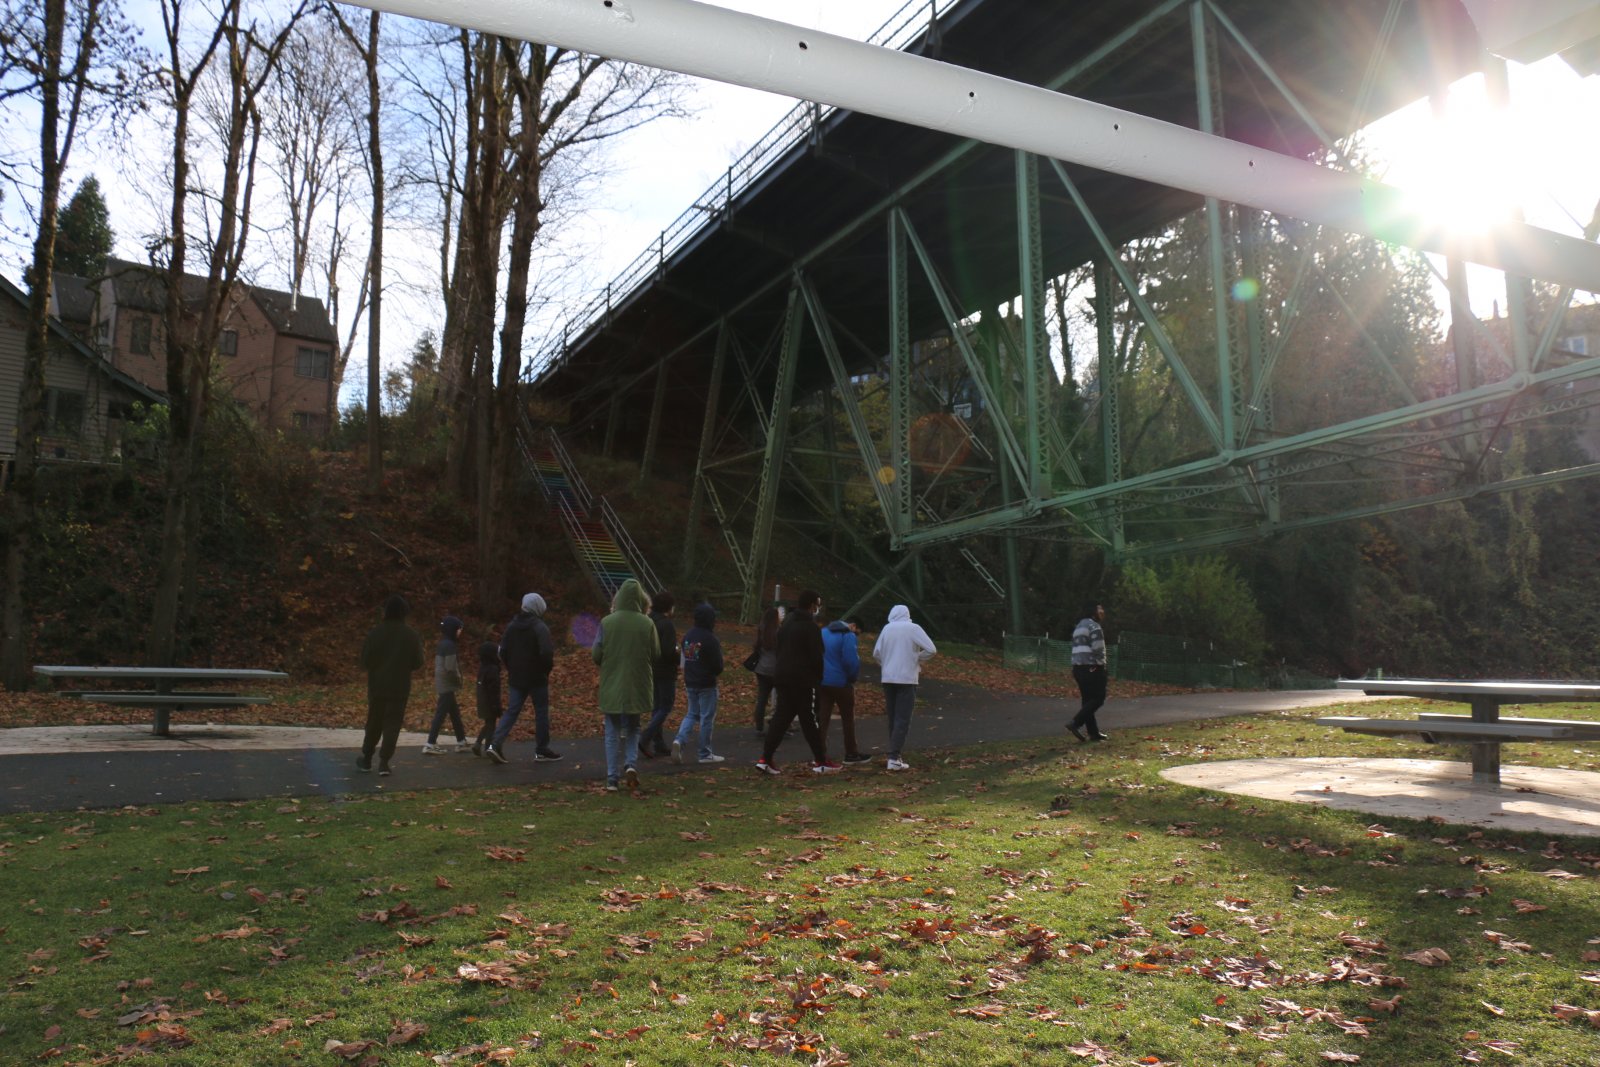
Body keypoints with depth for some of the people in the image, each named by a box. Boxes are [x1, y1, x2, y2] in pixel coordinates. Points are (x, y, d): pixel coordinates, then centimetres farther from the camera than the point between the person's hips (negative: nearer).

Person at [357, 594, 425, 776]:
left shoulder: (376, 632, -8)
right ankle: (384, 762, -3)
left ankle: (366, 759, 24)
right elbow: (417, 664, 0)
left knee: (374, 723, 14)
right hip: (400, 688, 0)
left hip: (377, 686, 1)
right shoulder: (411, 635, -5)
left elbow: (364, 661, -7)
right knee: (392, 724, 3)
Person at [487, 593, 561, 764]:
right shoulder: (539, 627, -13)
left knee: (511, 711, 7)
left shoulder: (511, 626, 7)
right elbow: (546, 652, -22)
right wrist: (547, 669, -5)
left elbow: (502, 651, 7)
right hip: (537, 678, -5)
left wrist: (512, 669, 15)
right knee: (541, 712, 6)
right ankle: (541, 751, 12)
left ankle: (496, 743, -9)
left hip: (515, 678, 5)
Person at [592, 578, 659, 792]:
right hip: (637, 686, 0)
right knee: (632, 729, 18)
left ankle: (612, 779, 10)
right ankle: (630, 764, -3)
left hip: (611, 686, 0)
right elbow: (656, 656, -2)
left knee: (613, 733, 10)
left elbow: (596, 655, -6)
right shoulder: (647, 624, -7)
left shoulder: (607, 623, -8)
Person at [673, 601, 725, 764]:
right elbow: (718, 666, -13)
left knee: (691, 714, 17)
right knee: (707, 718, 4)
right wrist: (715, 672, 8)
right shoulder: (710, 639, -17)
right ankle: (705, 754, 12)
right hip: (707, 684, -6)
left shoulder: (687, 636, 4)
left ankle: (680, 740, -7)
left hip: (690, 683, 6)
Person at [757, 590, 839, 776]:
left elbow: (777, 648, 18)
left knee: (780, 718, 9)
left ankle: (765, 759, 4)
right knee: (810, 720, 0)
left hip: (782, 676, 8)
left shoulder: (787, 622, 14)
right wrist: (818, 678, 0)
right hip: (803, 680, -8)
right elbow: (816, 656, -13)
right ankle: (820, 762, 8)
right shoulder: (810, 626, -12)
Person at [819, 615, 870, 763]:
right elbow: (851, 661, -20)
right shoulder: (849, 636, -12)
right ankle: (851, 754, 15)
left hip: (821, 681, 6)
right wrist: (852, 678, -4)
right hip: (841, 683, -6)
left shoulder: (823, 633, 11)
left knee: (822, 718, 6)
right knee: (848, 719, 8)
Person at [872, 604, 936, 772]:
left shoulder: (887, 628, 3)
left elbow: (876, 653, 5)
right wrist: (917, 658, 4)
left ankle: (896, 753, 20)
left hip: (888, 678, 4)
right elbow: (931, 649, -12)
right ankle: (894, 758, -10)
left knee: (893, 718, 14)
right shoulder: (914, 628, -6)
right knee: (903, 720, -4)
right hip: (907, 679, -4)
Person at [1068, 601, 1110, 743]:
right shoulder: (1093, 626, -10)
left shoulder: (1079, 626, 21)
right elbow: (1098, 648, -18)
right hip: (1092, 668, -10)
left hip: (1079, 667, 10)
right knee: (1098, 699, -4)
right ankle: (1075, 724, -13)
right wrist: (1101, 664, -4)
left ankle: (1093, 733, 12)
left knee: (1087, 700, 10)